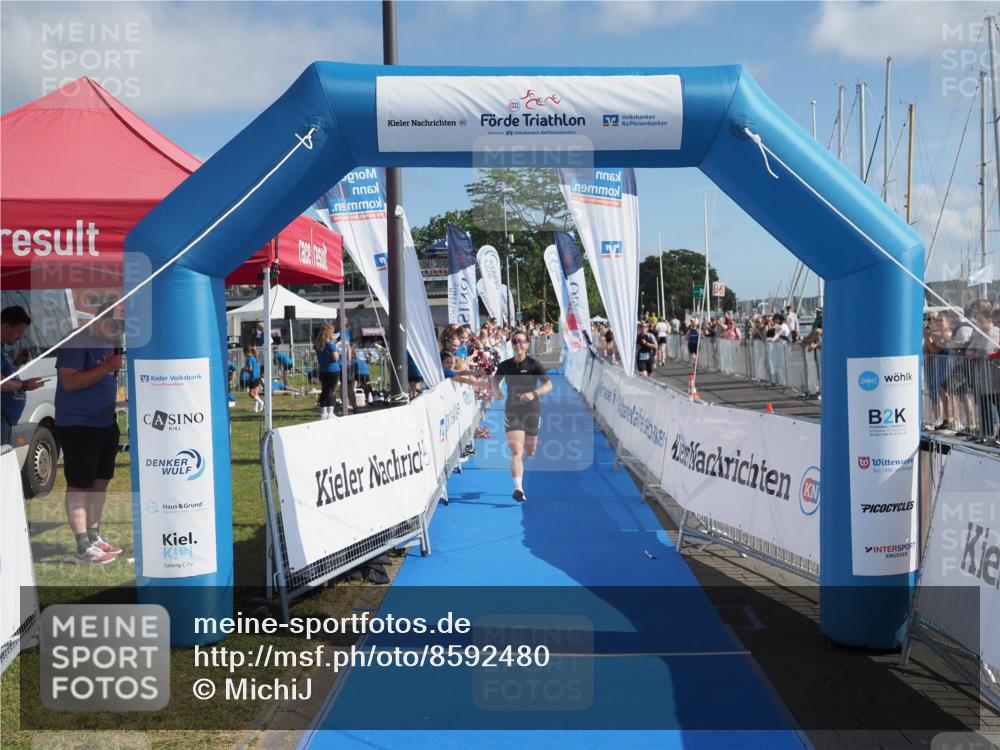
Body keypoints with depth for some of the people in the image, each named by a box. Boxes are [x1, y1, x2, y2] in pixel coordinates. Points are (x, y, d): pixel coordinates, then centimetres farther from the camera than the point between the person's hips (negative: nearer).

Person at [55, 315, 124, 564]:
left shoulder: (109, 343, 11)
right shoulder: (77, 342, -15)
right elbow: (69, 381, -23)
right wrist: (107, 367, -24)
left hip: (106, 422, 9)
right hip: (78, 424, -9)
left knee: (101, 481, 14)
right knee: (79, 486, -3)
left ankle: (95, 537, 26)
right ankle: (84, 548, 0)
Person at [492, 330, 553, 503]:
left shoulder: (533, 364, -9)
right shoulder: (505, 365, -1)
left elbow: (548, 385, -11)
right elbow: (495, 378, 19)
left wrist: (534, 393, -28)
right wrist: (496, 391, -1)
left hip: (532, 411, 0)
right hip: (512, 411, 0)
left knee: (530, 450, 16)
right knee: (515, 450, -15)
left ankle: (526, 452, 55)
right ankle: (518, 488, -20)